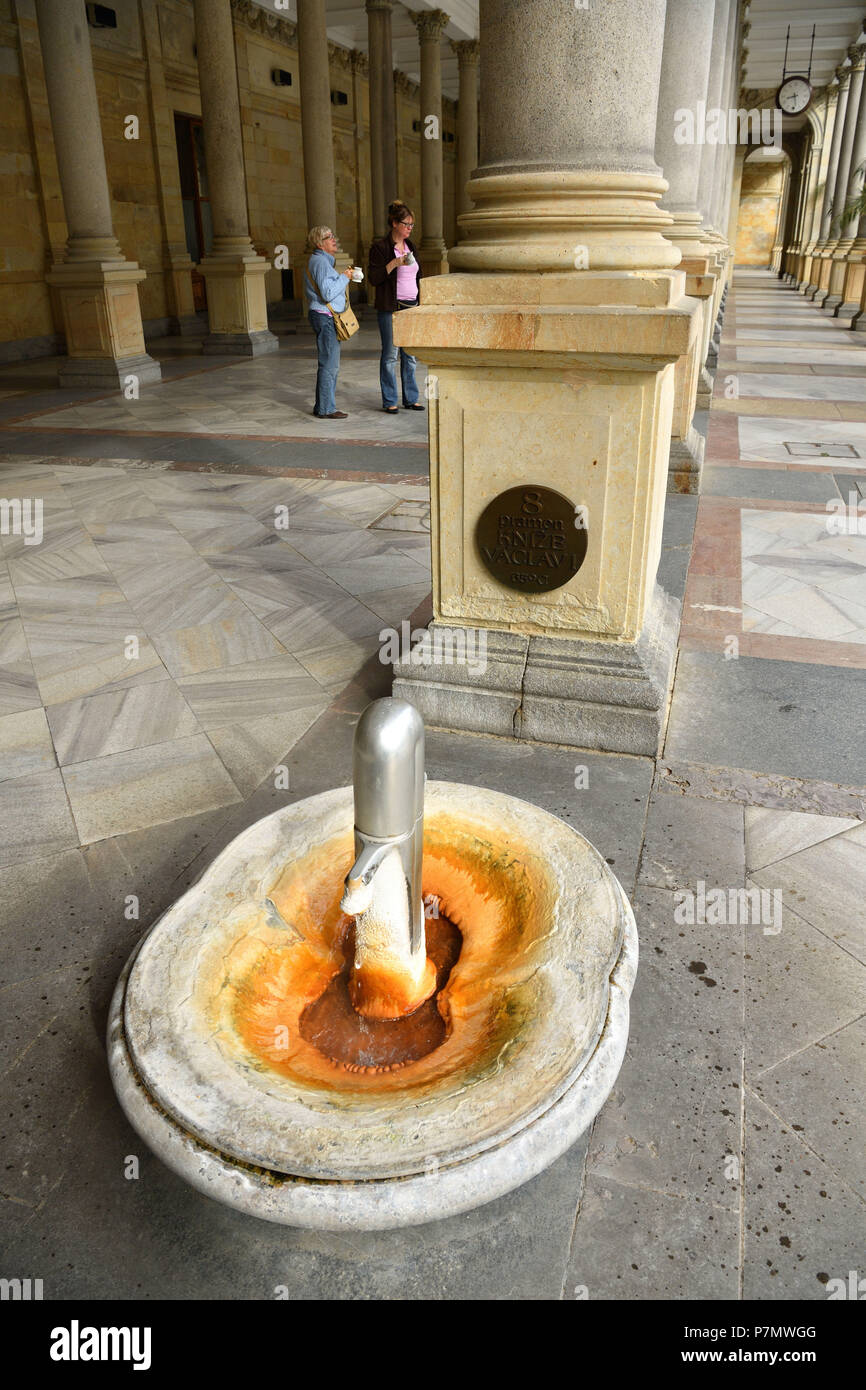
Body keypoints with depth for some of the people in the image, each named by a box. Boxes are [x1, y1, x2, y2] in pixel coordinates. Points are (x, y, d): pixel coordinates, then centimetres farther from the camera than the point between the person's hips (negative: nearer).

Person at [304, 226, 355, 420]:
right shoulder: (320, 261, -13)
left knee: (330, 365, 13)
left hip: (329, 318, 11)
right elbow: (328, 293, -22)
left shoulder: (325, 260, 20)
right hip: (325, 317, -11)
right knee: (329, 365, -9)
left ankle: (322, 406, 19)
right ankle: (326, 409, -5)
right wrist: (344, 278, -11)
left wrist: (343, 277, 12)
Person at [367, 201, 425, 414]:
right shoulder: (380, 247, -5)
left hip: (412, 306, 6)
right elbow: (373, 278, -11)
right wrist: (395, 263, -20)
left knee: (411, 355, 7)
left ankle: (411, 399, 15)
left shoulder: (411, 245, 15)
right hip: (390, 308, -6)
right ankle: (389, 401, 4)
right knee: (390, 355, -3)